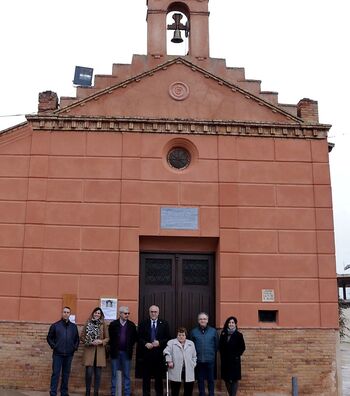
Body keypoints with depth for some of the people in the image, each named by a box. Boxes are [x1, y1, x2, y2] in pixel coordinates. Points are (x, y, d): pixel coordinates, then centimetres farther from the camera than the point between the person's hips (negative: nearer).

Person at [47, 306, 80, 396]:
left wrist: (75, 347, 3)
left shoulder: (74, 326, 7)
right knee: (56, 373, -2)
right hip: (58, 354, -3)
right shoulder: (55, 325, -1)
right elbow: (49, 337, 4)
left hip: (69, 355, 3)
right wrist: (53, 346, -6)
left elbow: (77, 339, 16)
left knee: (66, 374, 10)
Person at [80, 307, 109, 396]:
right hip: (89, 351, -1)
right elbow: (82, 336, 4)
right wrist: (89, 342, -11)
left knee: (98, 374, 3)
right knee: (89, 372, -6)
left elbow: (107, 338, 8)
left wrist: (101, 341, -11)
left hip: (99, 352, 1)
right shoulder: (88, 323, 3)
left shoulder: (103, 324, 5)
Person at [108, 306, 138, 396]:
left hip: (126, 353, 1)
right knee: (114, 375, 6)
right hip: (115, 352, -1)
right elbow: (109, 337, 5)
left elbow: (135, 338, 9)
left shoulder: (132, 325, 2)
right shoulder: (113, 324, -1)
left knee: (126, 375, 5)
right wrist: (113, 346, 1)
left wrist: (130, 346, 1)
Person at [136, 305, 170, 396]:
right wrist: (145, 344, -13)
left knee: (159, 377, 6)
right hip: (146, 354, 0)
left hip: (159, 354, 0)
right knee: (146, 377, 5)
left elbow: (168, 338, 2)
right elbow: (139, 338, 3)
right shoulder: (143, 324, 7)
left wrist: (159, 343, -13)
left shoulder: (164, 324, 6)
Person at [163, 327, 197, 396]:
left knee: (189, 390, 3)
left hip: (188, 371, 3)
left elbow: (194, 356, 18)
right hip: (175, 371, -3)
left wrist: (193, 364, 7)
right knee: (175, 390, 2)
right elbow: (166, 352, -6)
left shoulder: (191, 343, 16)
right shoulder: (171, 342, 6)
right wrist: (169, 361, -16)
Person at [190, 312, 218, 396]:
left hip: (210, 360, -1)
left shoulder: (213, 331, -2)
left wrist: (212, 354, 3)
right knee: (200, 380, 10)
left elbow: (216, 345, 3)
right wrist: (194, 355, 4)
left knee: (210, 379, 8)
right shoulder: (194, 331, 0)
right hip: (199, 360, 1)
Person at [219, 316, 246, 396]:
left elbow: (242, 347, -3)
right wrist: (222, 355, -1)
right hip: (225, 360, 3)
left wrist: (237, 355, -9)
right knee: (226, 379, 9)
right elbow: (220, 347, 9)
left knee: (235, 379, -1)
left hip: (234, 360, -3)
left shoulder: (239, 335, -5)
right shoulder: (223, 334, 4)